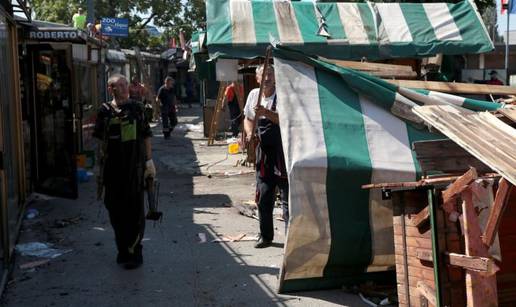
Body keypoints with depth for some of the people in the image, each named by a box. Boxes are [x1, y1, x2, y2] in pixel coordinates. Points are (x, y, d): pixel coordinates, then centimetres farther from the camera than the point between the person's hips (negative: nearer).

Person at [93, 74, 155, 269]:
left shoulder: (137, 108, 2)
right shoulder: (105, 111, 3)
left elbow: (146, 136, 5)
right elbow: (101, 141, 8)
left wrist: (149, 160, 1)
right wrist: (101, 165, 5)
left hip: (135, 167, -1)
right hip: (112, 169, 1)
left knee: (134, 209, 0)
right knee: (115, 209, 9)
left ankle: (134, 251, 9)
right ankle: (122, 248, 24)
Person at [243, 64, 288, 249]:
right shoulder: (254, 95, 9)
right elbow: (248, 119, 22)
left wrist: (266, 113, -34)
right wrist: (249, 133, 3)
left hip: (283, 152, -6)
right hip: (264, 152, 6)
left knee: (287, 197, -6)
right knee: (263, 197, 12)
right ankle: (266, 236, 26)